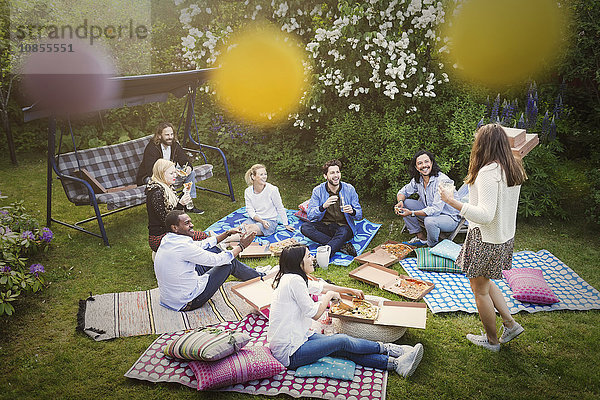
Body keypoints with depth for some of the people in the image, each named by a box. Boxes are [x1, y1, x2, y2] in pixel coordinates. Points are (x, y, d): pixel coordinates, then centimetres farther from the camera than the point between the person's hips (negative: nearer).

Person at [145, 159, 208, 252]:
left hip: (167, 233, 10)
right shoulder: (157, 193, -21)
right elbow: (165, 220, -20)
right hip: (159, 239, -10)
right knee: (202, 237, -19)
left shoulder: (166, 188, 9)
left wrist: (183, 199, 2)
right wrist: (180, 204, -27)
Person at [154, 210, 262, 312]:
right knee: (230, 262, 1)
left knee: (213, 249, 14)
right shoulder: (182, 246, -28)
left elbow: (200, 245, 13)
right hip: (188, 303, -9)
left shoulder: (167, 239, 1)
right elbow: (216, 260, -20)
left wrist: (227, 233, 11)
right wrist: (241, 246, -6)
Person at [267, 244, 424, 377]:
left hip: (299, 337, 9)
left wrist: (351, 290, 35)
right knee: (343, 341, -11)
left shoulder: (292, 278, 9)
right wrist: (329, 295, -2)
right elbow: (315, 314, -20)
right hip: (289, 354, -9)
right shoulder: (294, 280, -22)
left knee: (346, 350, -4)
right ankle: (388, 349, 5)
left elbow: (321, 286, 25)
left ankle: (395, 363, -9)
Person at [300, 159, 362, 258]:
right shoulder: (318, 191, -3)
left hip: (343, 226, -1)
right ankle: (342, 246, -30)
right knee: (305, 227, -27)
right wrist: (324, 206, -28)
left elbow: (359, 215, 1)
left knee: (344, 232, -36)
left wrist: (352, 211, -23)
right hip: (324, 226, 2)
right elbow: (310, 215, -10)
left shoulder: (349, 189, -2)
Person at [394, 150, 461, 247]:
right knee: (405, 203, -7)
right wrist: (400, 201, -17)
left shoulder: (442, 180, -26)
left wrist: (412, 213, -38)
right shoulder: (417, 179, -4)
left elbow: (436, 209, -31)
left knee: (429, 221, -37)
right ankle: (421, 237, 2)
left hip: (450, 217, -7)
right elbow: (403, 192, 9)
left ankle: (433, 247, -6)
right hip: (428, 212, 7)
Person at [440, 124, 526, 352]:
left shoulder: (488, 172, -26)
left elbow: (485, 215, -30)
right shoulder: (513, 169, 2)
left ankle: (492, 340, 27)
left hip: (486, 240, -9)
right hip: (505, 237, 9)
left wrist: (452, 201, -27)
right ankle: (510, 324, 29)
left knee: (480, 290, 10)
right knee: (485, 281, 27)